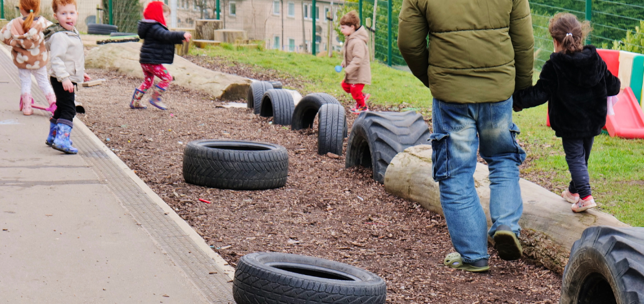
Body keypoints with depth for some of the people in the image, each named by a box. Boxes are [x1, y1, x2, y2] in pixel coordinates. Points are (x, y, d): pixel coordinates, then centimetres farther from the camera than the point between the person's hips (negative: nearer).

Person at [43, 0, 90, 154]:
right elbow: (56, 59, -27)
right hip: (62, 80, -10)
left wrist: (81, 73, 30)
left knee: (62, 108, 20)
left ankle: (52, 137, 33)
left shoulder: (72, 32, 12)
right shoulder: (59, 36, -21)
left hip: (68, 79, 10)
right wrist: (64, 78, -32)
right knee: (68, 109, -15)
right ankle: (62, 140, -21)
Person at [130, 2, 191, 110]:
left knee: (148, 81, 22)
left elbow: (166, 39, 23)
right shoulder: (155, 28, -19)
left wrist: (180, 39, 14)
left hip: (145, 61, 11)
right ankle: (155, 98, 0)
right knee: (167, 78, -5)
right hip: (152, 61, -11)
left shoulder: (154, 27, 16)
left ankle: (135, 102, 26)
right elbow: (167, 36, -35)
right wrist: (182, 35, -43)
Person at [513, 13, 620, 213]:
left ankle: (585, 196, -11)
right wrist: (617, 84, 27)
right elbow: (612, 87, 5)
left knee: (575, 157, 2)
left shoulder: (554, 67, -17)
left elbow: (540, 93, -20)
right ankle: (574, 191, 37)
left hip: (569, 123, -5)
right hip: (593, 120, 5)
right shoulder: (596, 60, -1)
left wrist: (517, 100, -14)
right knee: (582, 156, 19)